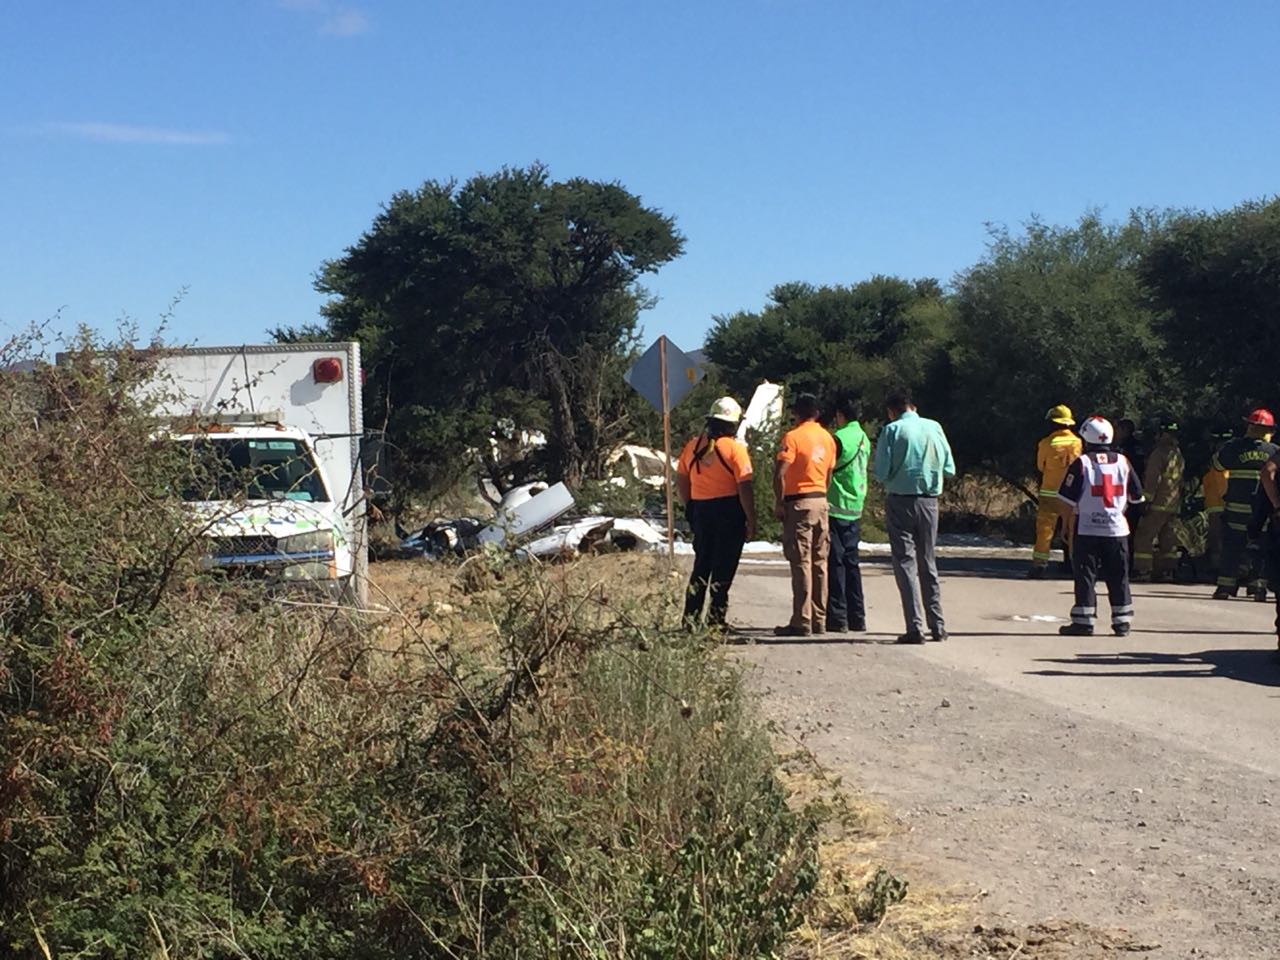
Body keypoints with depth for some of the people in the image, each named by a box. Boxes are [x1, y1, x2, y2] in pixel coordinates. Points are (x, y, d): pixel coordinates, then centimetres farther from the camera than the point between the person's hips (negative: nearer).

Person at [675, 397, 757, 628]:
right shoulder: (734, 448, -11)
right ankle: (716, 617, 0)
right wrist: (751, 520, -9)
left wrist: (690, 509, 21)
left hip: (700, 511, 5)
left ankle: (691, 617, 14)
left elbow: (681, 481, 12)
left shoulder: (693, 446, 6)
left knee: (701, 564, 15)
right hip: (729, 511, -5)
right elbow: (745, 487, -15)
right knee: (723, 568, 1)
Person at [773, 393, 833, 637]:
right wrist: (822, 495, 18)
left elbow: (780, 473, -18)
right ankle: (819, 620, 13)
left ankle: (802, 622, -7)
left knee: (801, 562, -6)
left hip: (799, 502, -7)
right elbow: (829, 473, 14)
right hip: (821, 501, 7)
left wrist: (778, 503, -10)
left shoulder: (794, 437, -10)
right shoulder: (827, 438, 12)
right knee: (820, 562, 10)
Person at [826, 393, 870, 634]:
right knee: (851, 562, 12)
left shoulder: (839, 438, -14)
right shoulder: (864, 438, 12)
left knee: (835, 562, -4)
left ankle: (837, 617, -5)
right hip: (856, 509, 8)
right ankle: (857, 617, 12)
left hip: (836, 508, -8)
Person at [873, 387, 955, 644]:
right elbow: (949, 469, 6)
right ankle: (937, 626, 16)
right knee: (928, 562, 15)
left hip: (900, 501, -4)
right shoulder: (934, 428, 4)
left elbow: (881, 473, -10)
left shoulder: (892, 430, -7)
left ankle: (915, 627, -8)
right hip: (929, 500, 4)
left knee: (905, 563, -1)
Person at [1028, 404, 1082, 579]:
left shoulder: (1046, 443, -10)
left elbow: (1040, 466, 4)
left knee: (1045, 528, 1)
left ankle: (1039, 565, -1)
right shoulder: (1078, 442, -3)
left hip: (1050, 492, -2)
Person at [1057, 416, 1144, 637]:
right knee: (1118, 575, 9)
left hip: (1087, 528, -3)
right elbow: (1136, 495, 10)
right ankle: (1122, 621, 11)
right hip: (1116, 528, 3)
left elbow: (1068, 497, -9)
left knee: (1085, 574, 1)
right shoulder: (1123, 462, 3)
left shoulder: (1081, 463, -8)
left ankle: (1083, 621, -1)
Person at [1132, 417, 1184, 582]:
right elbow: (1181, 479, 18)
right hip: (1174, 504, 9)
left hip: (1158, 503, -8)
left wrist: (1147, 500, -14)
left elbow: (1152, 479, -17)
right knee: (1168, 539, 11)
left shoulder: (1159, 452, -13)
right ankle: (1167, 570, 11)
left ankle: (1142, 570, -10)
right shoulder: (1178, 454, 14)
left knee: (1144, 537, -6)